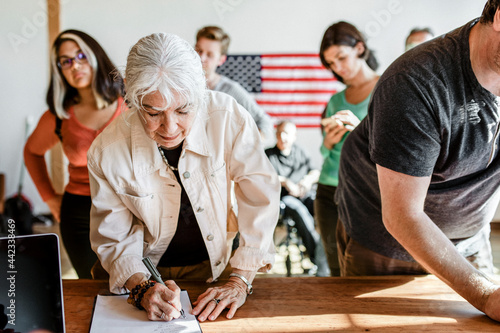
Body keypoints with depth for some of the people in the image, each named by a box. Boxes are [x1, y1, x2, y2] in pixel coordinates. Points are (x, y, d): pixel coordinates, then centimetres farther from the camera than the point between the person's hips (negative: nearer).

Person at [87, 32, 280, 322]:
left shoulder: (228, 117, -23)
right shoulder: (107, 153, -20)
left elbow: (260, 196, -15)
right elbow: (114, 240, -10)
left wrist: (240, 282, -20)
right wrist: (143, 290, -28)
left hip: (214, 266, -1)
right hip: (147, 273, 2)